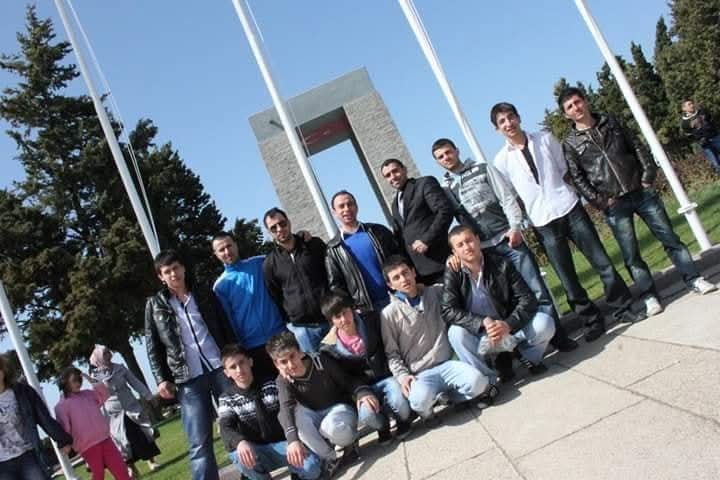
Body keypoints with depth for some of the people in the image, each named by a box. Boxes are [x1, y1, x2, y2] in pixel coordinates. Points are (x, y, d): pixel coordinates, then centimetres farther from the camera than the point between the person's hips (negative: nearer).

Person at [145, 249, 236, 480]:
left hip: (221, 367, 1)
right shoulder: (155, 305, 8)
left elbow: (226, 327, 12)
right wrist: (161, 379, -2)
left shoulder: (204, 293, 11)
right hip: (188, 379, -1)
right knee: (200, 443, -2)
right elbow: (153, 347, 7)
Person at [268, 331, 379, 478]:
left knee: (333, 428, -38)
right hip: (315, 418, 3)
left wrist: (363, 393, -32)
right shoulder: (283, 381, -15)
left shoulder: (321, 360, -18)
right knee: (296, 413, -32)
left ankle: (349, 442, -1)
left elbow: (348, 381, -9)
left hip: (340, 408, -2)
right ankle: (329, 458, -19)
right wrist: (292, 439, -50)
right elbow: (286, 409, -32)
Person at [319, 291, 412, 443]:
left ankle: (403, 420, 8)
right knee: (366, 414, -30)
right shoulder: (329, 347, -5)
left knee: (399, 402, -30)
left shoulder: (371, 321, -4)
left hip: (386, 377, 0)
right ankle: (382, 427, 7)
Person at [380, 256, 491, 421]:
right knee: (421, 400, -35)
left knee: (477, 382, -27)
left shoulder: (436, 292, 10)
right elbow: (391, 353, 2)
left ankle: (440, 396, 0)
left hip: (447, 364, 3)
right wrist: (402, 375, -12)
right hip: (420, 374, -2)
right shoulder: (389, 314, 1)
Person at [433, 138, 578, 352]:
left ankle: (558, 336, 6)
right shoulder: (445, 189, 10)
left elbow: (507, 197, 2)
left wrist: (515, 226, -10)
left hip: (508, 238, -1)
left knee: (536, 289, -3)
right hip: (483, 249, 1)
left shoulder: (482, 169, 8)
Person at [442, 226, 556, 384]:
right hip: (478, 335, -1)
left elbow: (527, 299, -11)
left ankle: (528, 357, 9)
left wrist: (508, 324, -29)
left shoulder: (501, 265, -8)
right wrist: (483, 322, -31)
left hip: (510, 328, 1)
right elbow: (448, 311, -19)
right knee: (456, 333, -32)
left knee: (545, 322, -23)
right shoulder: (452, 274, -10)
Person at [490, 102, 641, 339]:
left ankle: (624, 306, 20)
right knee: (567, 278, 4)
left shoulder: (545, 139, 4)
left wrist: (556, 190, 5)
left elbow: (564, 168, 12)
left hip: (569, 208, 1)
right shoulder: (501, 160, 1)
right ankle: (592, 320, 18)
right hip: (543, 222, -1)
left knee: (601, 261, 4)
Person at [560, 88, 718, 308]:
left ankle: (694, 280, 16)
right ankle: (649, 295, 10)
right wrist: (599, 201, -11)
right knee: (631, 254, -1)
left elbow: (636, 146, 10)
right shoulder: (570, 144, 0)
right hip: (614, 205, -2)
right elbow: (578, 178, -4)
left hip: (641, 192, 3)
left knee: (669, 237, 5)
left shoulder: (610, 122, 10)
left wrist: (648, 174, -1)